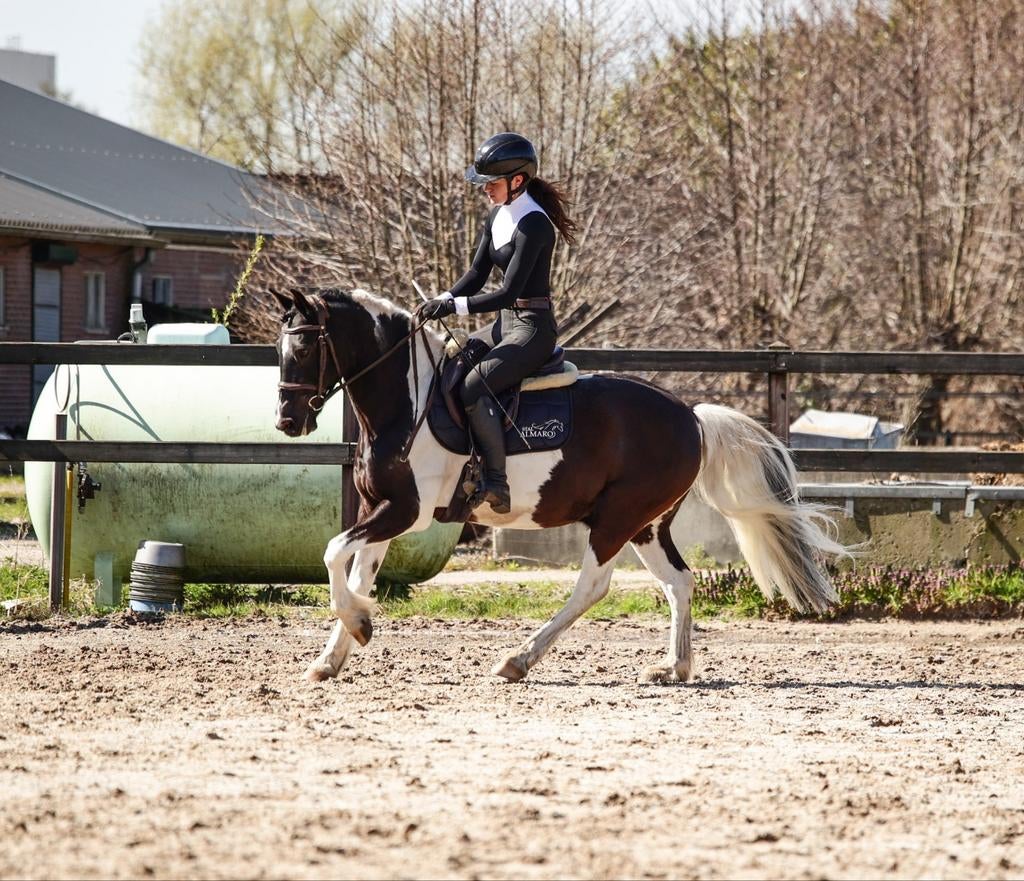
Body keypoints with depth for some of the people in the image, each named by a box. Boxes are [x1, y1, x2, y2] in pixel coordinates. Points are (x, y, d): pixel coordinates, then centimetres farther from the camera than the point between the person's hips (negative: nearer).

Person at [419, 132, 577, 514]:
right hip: (506, 324, 10)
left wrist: (455, 306, -28)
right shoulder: (499, 216, 9)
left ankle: (498, 485, -24)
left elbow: (509, 292, -24)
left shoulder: (533, 224, -20)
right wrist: (441, 301, -4)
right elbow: (477, 274, 12)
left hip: (533, 328, -10)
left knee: (473, 387, -27)